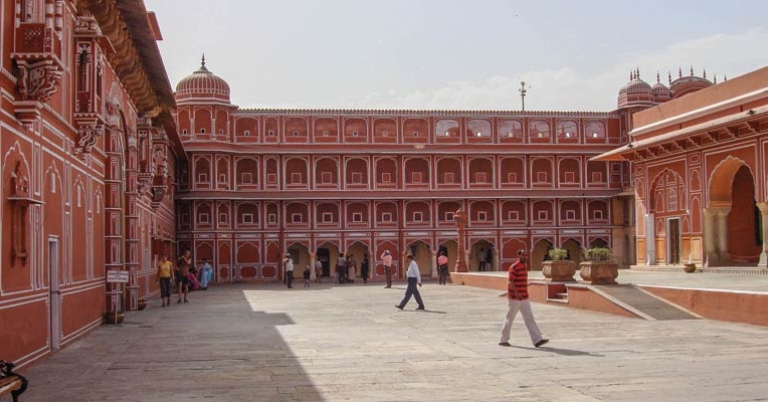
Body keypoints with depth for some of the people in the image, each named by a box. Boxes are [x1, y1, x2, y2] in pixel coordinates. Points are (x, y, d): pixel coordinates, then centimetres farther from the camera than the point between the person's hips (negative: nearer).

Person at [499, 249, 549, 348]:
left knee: (529, 318, -1)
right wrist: (517, 294, -31)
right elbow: (511, 282, -20)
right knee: (509, 319, 3)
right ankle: (503, 340, 15)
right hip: (514, 298, -8)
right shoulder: (514, 267, -14)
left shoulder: (524, 267, 12)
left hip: (524, 298, 8)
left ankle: (537, 340, -6)